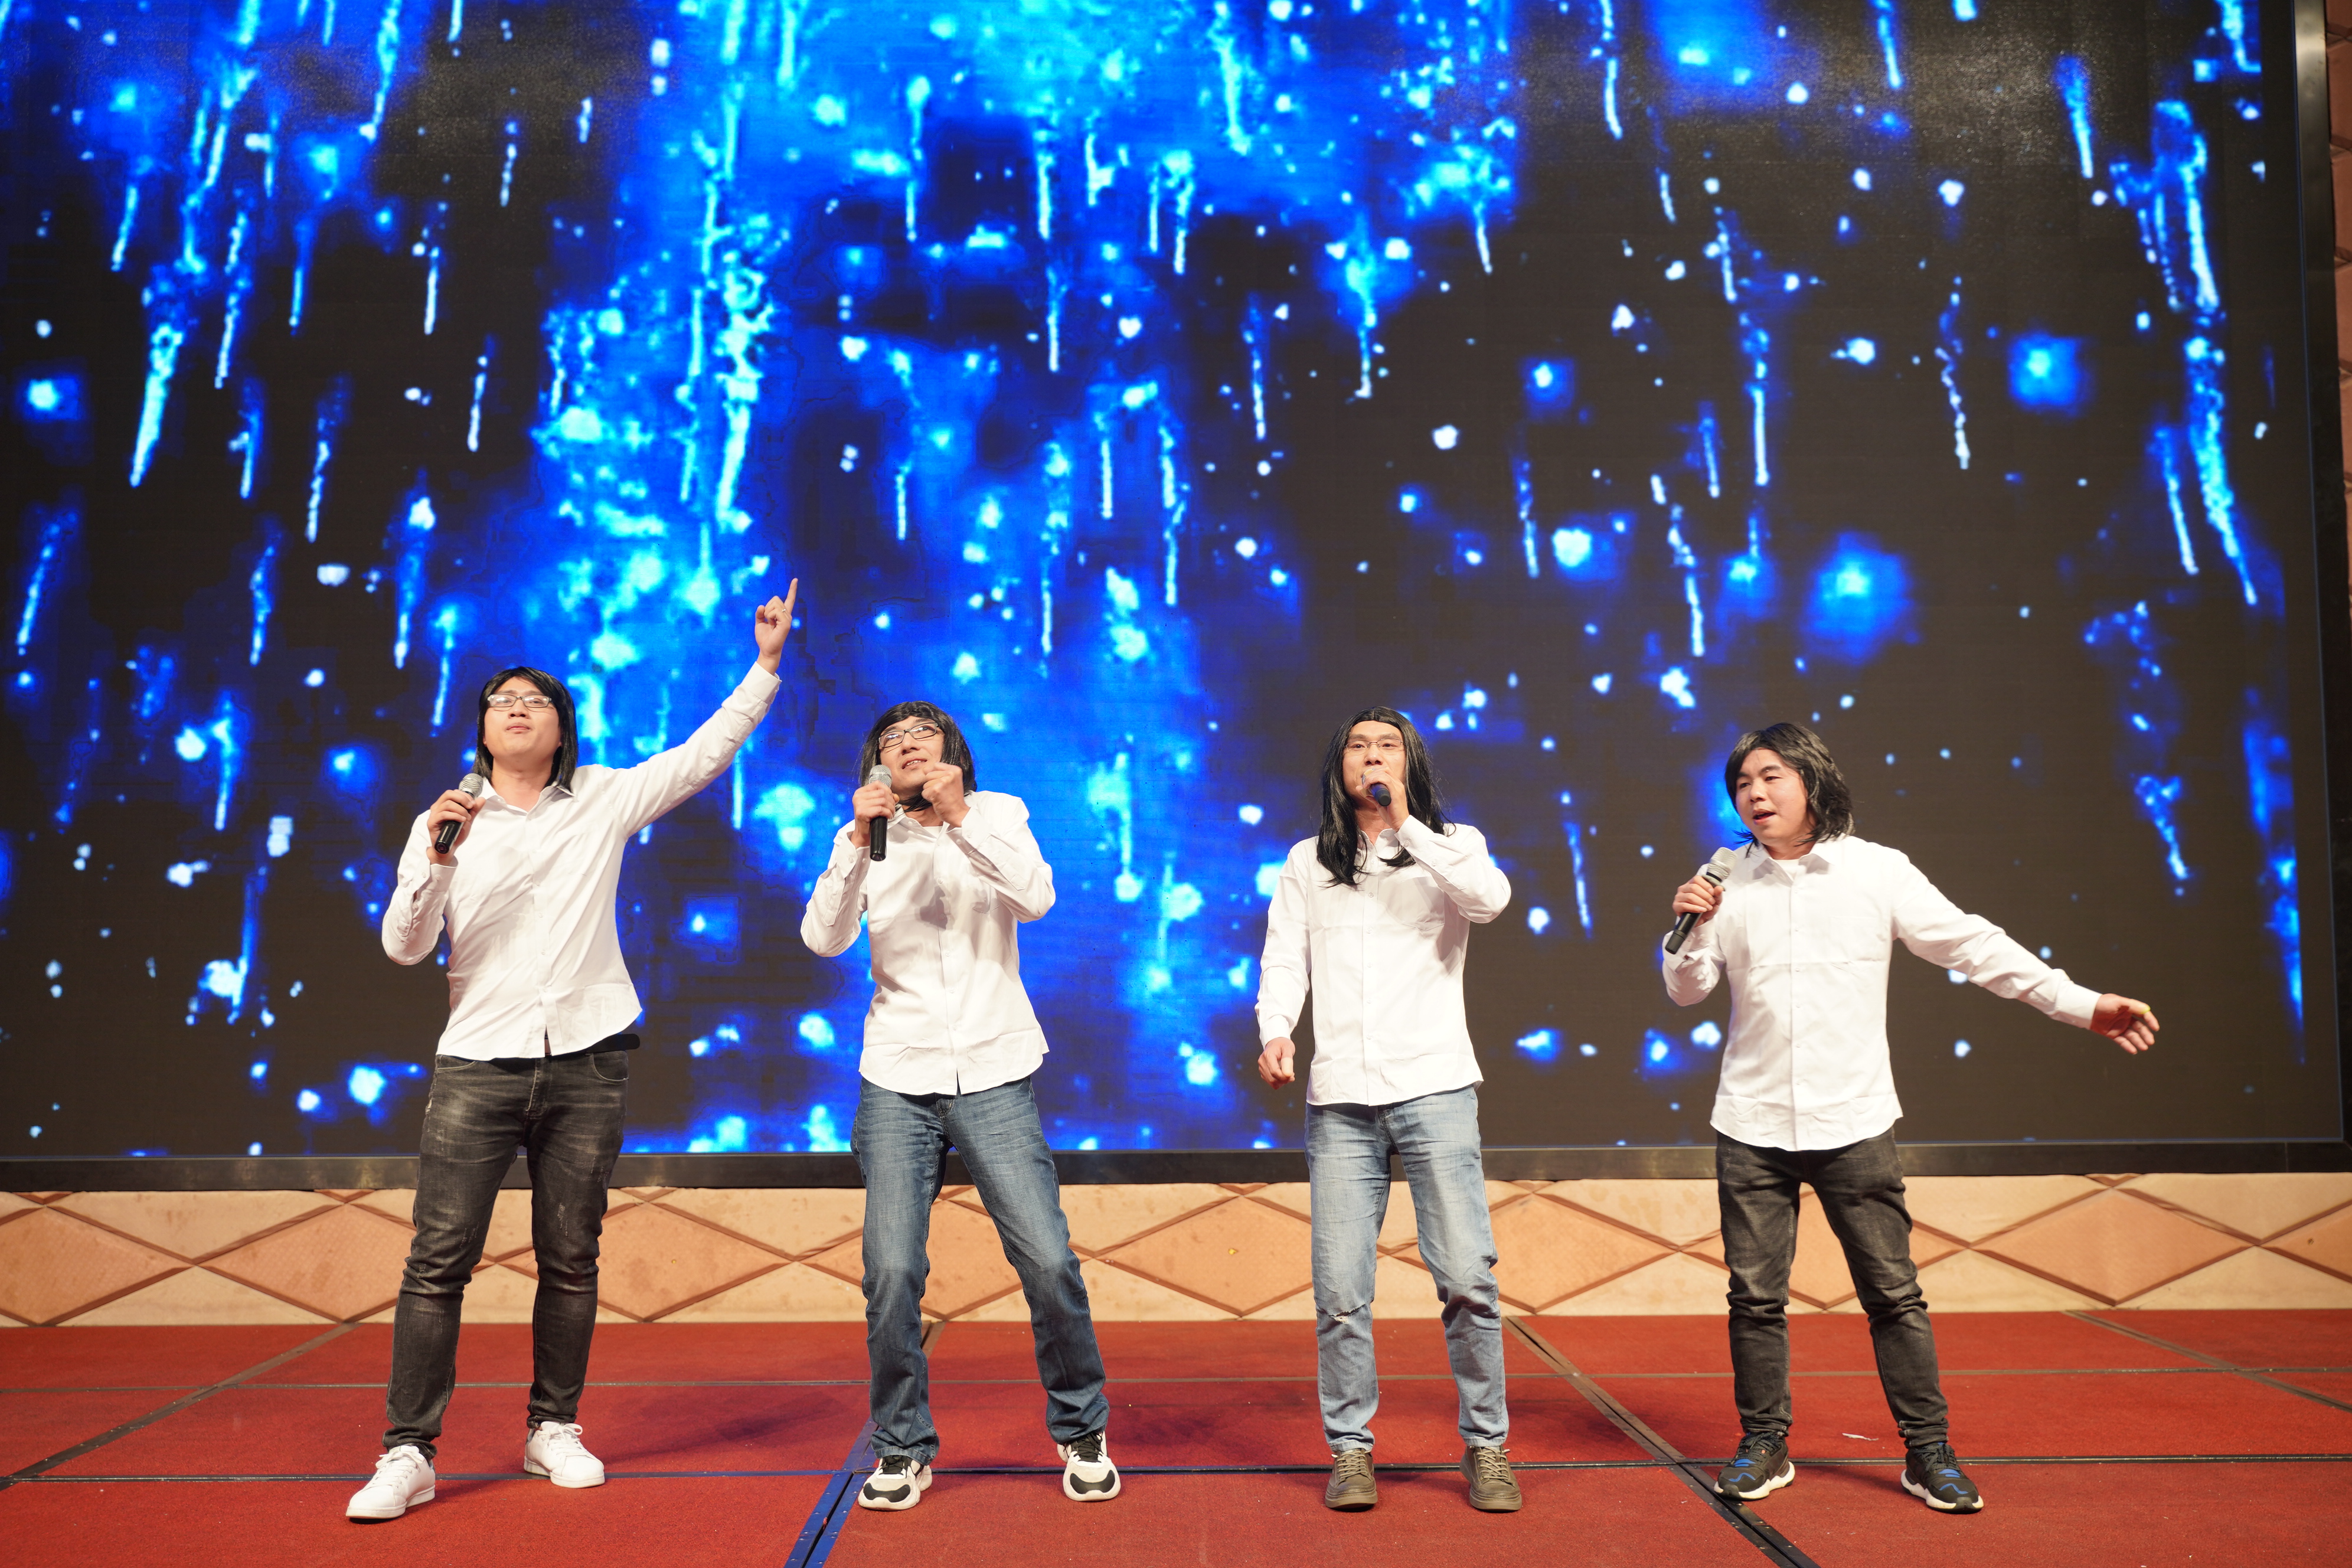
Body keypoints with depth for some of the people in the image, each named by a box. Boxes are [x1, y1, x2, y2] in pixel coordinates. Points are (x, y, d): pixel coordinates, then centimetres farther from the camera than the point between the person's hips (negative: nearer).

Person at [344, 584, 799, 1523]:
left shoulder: (604, 800, 6)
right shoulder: (446, 821, 6)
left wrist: (766, 664, -1)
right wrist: (437, 859, -15)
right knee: (438, 1261, -3)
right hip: (477, 1064, 0)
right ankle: (408, 1454, 6)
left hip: (587, 1063, 0)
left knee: (570, 1261, 8)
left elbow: (706, 753, 4)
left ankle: (553, 1430, 23)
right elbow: (403, 948, 1)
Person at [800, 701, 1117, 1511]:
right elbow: (824, 938, -8)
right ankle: (902, 1448, 14)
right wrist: (858, 839, -20)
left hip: (995, 1075, -1)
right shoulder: (867, 837, 7)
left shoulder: (998, 814, 6)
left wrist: (960, 816, -21)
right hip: (899, 1081, 1)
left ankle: (1081, 1432, 16)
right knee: (891, 1271, -6)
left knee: (1048, 1262, -5)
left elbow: (1036, 898, -12)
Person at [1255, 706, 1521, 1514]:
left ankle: (1485, 1447, 13)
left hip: (1434, 1087, -1)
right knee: (1340, 1290, -1)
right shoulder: (1307, 863, 16)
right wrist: (1275, 1032, -7)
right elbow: (1283, 958, 11)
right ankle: (1350, 1448, 14)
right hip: (1339, 1097, 2)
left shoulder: (1449, 846, 11)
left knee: (1468, 1278, -4)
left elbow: (1492, 897, -11)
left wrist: (1408, 825, -8)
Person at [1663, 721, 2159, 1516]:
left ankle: (1928, 1452, 20)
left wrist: (2084, 1004, -3)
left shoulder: (1878, 869, 0)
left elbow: (1973, 945, 1)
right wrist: (1690, 930, -15)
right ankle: (1764, 1446, 20)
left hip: (1854, 1123, -1)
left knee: (1893, 1294, 5)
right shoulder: (1730, 881, 3)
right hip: (1752, 1127, 1)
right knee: (1755, 1297, 6)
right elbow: (1688, 990, 5)